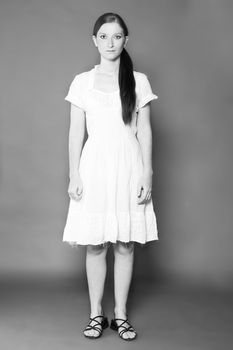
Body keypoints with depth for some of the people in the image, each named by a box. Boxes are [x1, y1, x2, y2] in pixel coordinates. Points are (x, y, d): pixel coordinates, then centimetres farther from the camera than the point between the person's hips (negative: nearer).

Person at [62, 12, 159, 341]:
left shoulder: (139, 81, 5)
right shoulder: (82, 82, 5)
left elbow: (144, 131, 4)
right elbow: (76, 132, 4)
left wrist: (147, 175, -2)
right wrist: (74, 176, -2)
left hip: (128, 168, 0)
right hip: (95, 167, 0)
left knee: (126, 245, 4)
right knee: (95, 245, 4)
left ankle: (121, 313, 19)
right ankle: (96, 313, 19)